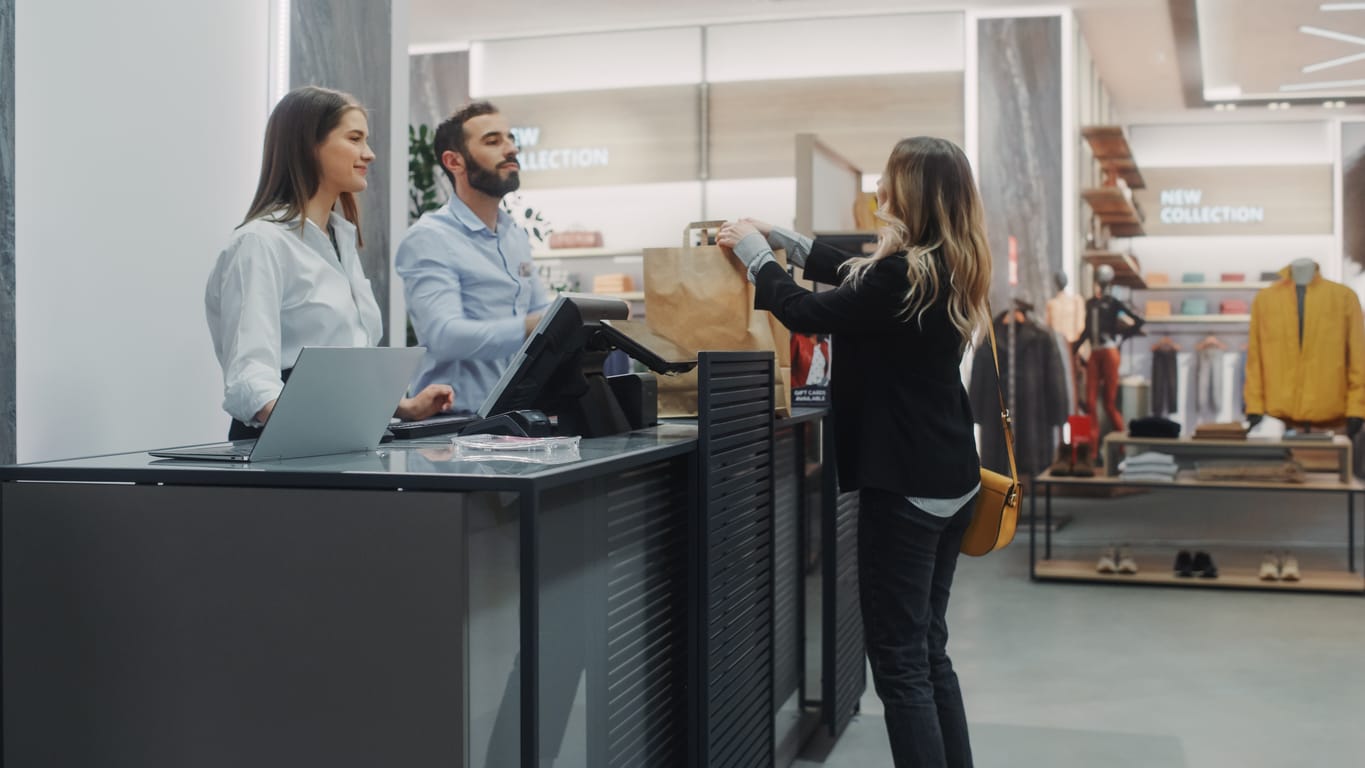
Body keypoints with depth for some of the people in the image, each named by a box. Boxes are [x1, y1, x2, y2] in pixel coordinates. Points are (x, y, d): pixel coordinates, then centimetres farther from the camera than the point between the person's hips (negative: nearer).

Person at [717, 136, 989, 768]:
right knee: (928, 650, 17)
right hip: (949, 479, 10)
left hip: (905, 484, -9)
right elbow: (855, 275, 23)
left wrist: (754, 253, 4)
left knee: (899, 661, -2)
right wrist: (782, 238, 22)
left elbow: (806, 314, -10)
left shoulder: (902, 274, -20)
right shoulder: (947, 268, 9)